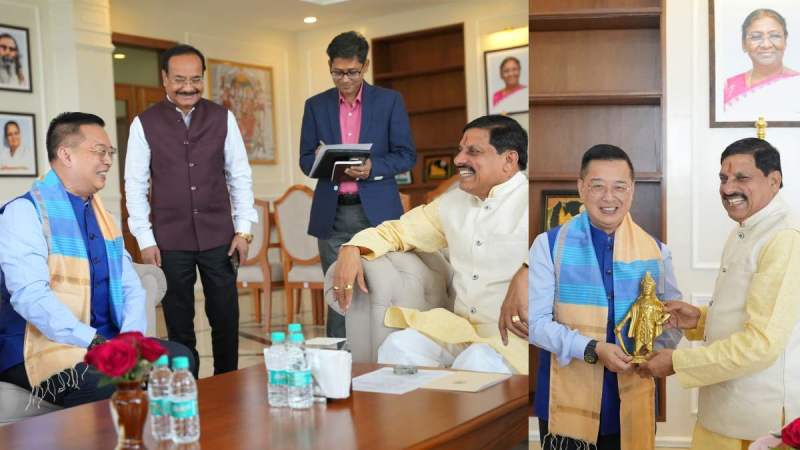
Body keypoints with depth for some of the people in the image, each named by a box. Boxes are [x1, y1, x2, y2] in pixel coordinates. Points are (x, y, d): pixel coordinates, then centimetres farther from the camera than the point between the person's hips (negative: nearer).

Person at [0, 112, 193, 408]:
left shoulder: (104, 218, 16)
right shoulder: (24, 212, -6)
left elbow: (130, 287, 11)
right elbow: (29, 294, -20)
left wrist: (130, 337, -9)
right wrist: (93, 341, -27)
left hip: (107, 343, 7)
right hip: (45, 349, -6)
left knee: (180, 358, -16)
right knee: (115, 386, -33)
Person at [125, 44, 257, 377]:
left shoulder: (223, 118, 3)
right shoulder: (145, 123, 0)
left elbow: (240, 175, 6)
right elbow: (135, 185, 2)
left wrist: (243, 229, 0)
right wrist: (145, 240, -3)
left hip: (219, 237, 1)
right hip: (170, 240, -1)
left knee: (226, 321, 6)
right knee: (179, 325, 8)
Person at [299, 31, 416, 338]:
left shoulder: (390, 101, 3)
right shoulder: (316, 105, 9)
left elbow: (407, 156, 1)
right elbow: (305, 161, 10)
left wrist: (372, 167, -17)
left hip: (377, 212, -1)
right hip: (333, 215, 2)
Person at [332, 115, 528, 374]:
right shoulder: (453, 203, 17)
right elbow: (395, 231, 24)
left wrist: (524, 275, -39)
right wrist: (351, 250, 5)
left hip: (519, 334, -5)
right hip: (465, 330, 6)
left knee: (477, 361, -35)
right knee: (398, 346, -20)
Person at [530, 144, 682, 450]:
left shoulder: (655, 250, 5)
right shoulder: (550, 244, -5)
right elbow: (536, 320, -9)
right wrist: (592, 350, -21)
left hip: (632, 405, 3)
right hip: (567, 403, -2)